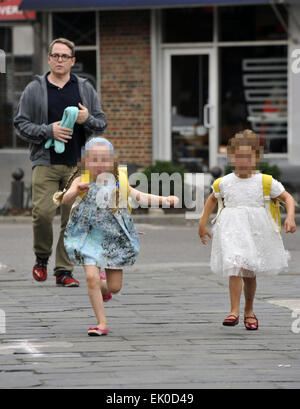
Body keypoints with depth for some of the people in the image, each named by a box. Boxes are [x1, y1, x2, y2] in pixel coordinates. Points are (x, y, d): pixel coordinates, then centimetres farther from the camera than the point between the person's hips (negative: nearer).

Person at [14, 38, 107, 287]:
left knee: (73, 218, -1)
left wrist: (87, 119, -9)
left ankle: (64, 270, 7)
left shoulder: (85, 89, 11)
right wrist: (48, 131, -11)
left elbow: (102, 124, 13)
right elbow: (21, 124, 4)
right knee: (43, 212, -14)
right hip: (45, 163, -2)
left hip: (76, 164, 2)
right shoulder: (35, 89, 6)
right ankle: (42, 258, 12)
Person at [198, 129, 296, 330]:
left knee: (250, 273, 9)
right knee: (235, 267, -18)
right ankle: (234, 311, -19)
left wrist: (290, 217, -12)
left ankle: (249, 311, 30)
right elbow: (213, 199, 23)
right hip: (231, 228, 0)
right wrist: (203, 223, 22)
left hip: (256, 230, 0)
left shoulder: (265, 182, -2)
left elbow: (287, 197, 4)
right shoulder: (225, 182, 4)